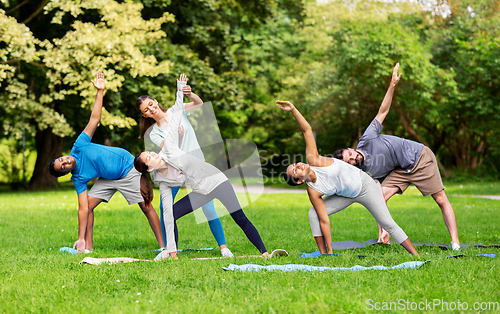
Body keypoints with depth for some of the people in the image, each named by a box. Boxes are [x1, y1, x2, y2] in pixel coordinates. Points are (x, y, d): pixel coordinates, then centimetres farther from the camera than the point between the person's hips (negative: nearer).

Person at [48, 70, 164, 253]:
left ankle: (163, 244, -4)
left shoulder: (79, 147, -17)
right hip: (108, 179, 3)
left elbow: (94, 119, -16)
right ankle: (88, 245, -1)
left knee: (146, 206, -8)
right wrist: (80, 238, -22)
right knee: (89, 203, -10)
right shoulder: (78, 179, -12)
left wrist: (100, 92, -22)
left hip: (128, 167, -3)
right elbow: (83, 209, -16)